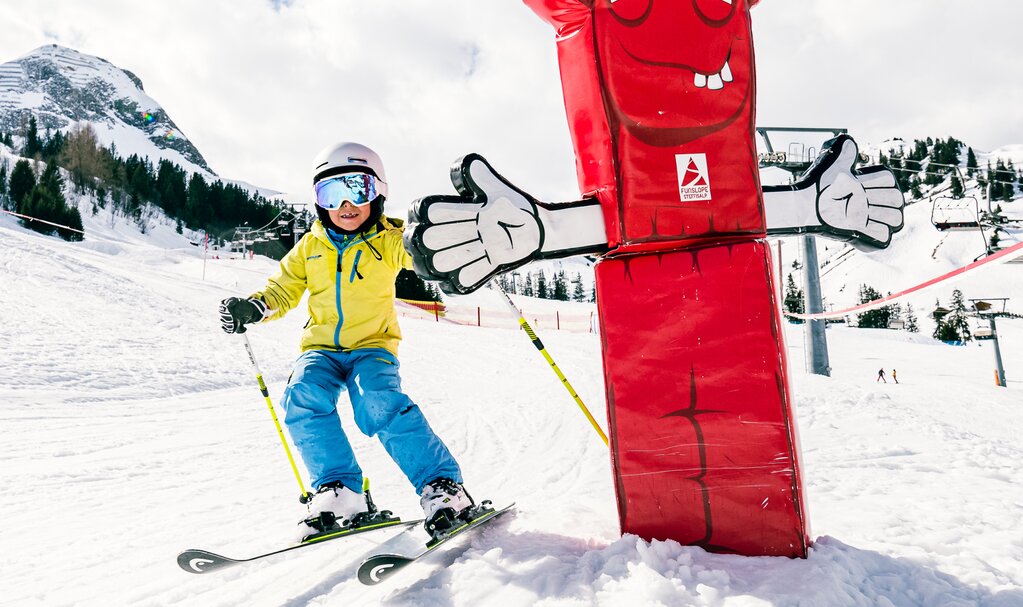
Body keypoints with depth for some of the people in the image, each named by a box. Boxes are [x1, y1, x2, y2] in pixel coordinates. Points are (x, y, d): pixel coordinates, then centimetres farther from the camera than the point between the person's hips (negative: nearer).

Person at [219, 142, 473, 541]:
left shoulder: (387, 241, 0)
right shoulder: (309, 247, 10)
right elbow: (283, 290, 12)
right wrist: (253, 307, -9)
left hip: (373, 346, -3)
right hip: (321, 347, 4)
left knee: (379, 404, -30)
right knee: (302, 398, -25)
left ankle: (442, 486, -19)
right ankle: (339, 491, -13)